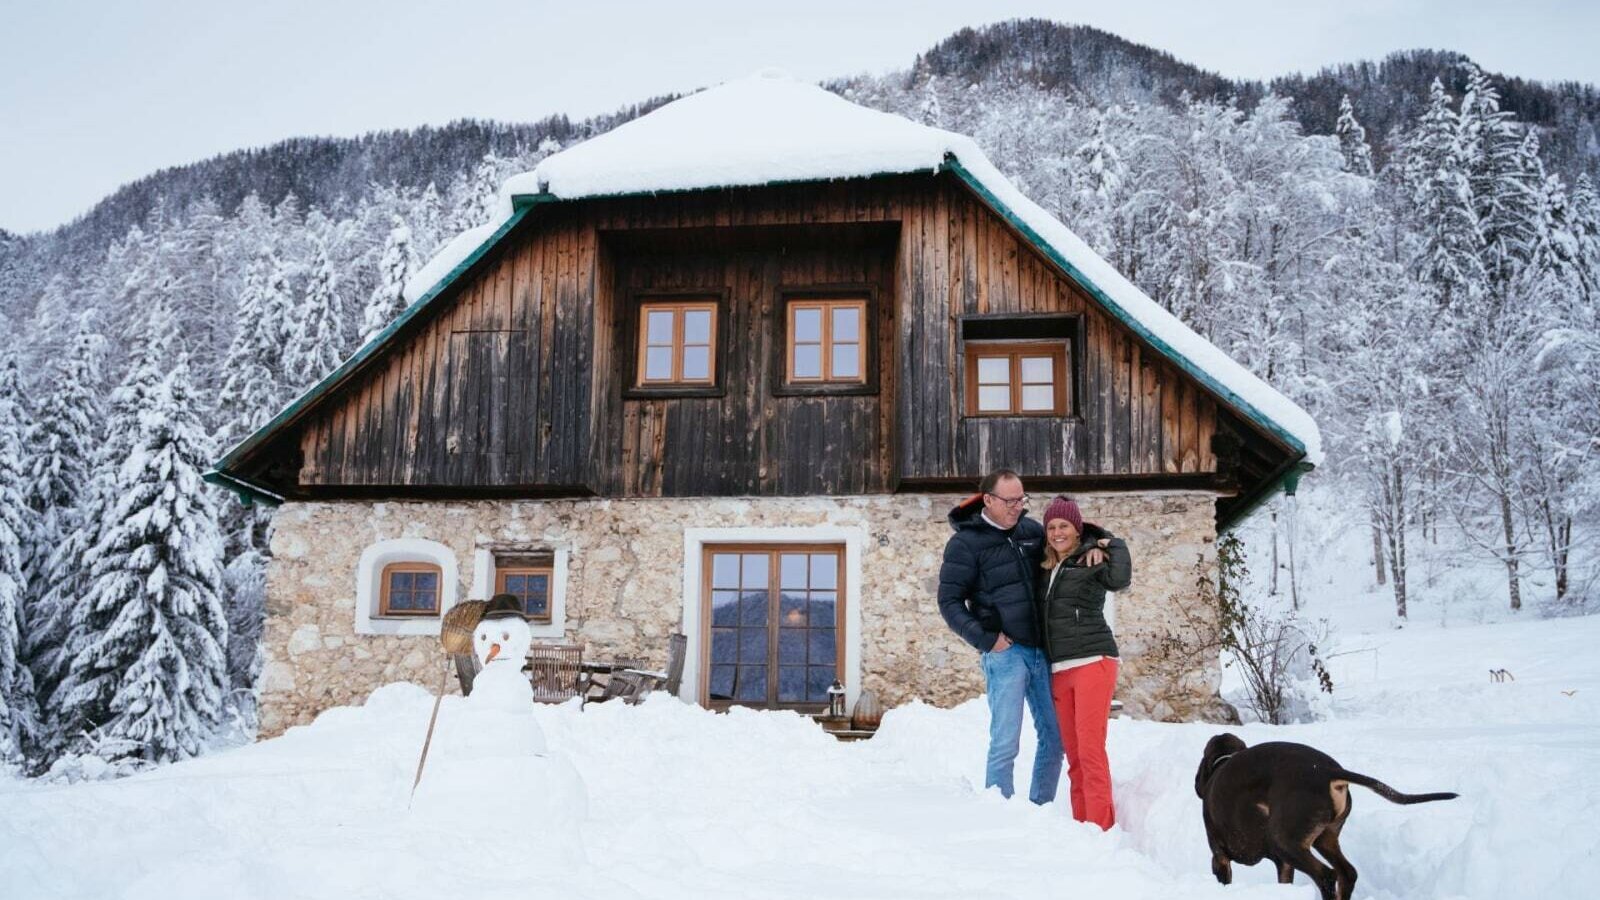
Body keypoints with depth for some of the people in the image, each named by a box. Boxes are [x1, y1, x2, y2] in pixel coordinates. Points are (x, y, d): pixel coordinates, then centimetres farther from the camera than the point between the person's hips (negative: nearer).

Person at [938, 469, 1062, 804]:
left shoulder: (1031, 530, 9)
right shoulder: (965, 543, -5)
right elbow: (949, 601, -5)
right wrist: (984, 639, -13)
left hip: (1041, 649, 6)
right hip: (1005, 652, -6)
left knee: (1054, 736, 11)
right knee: (1005, 743, -5)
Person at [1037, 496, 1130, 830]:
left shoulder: (1092, 561, -3)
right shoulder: (1044, 567, 15)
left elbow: (1120, 579, -22)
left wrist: (1112, 545, -13)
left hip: (1093, 661, -6)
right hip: (1059, 670, 6)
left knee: (1090, 747, -10)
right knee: (1073, 752, 7)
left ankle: (1101, 826, -7)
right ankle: (1082, 825, 11)